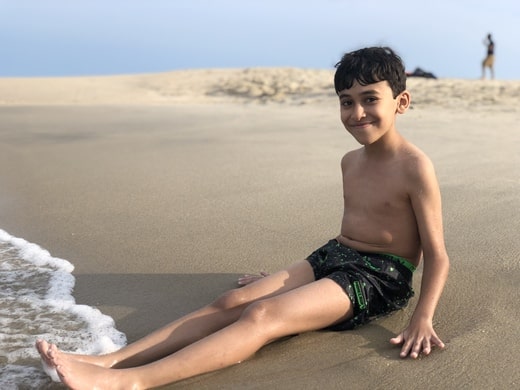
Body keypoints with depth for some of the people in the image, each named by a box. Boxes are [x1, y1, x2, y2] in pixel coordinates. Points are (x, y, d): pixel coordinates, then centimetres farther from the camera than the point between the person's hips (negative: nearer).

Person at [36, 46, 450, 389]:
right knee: (231, 301, -14)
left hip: (378, 278, -7)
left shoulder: (415, 167, -11)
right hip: (331, 257, 7)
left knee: (261, 315, -29)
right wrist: (289, 278, 23)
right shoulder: (351, 161, 12)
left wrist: (422, 318, -25)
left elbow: (438, 256, -11)